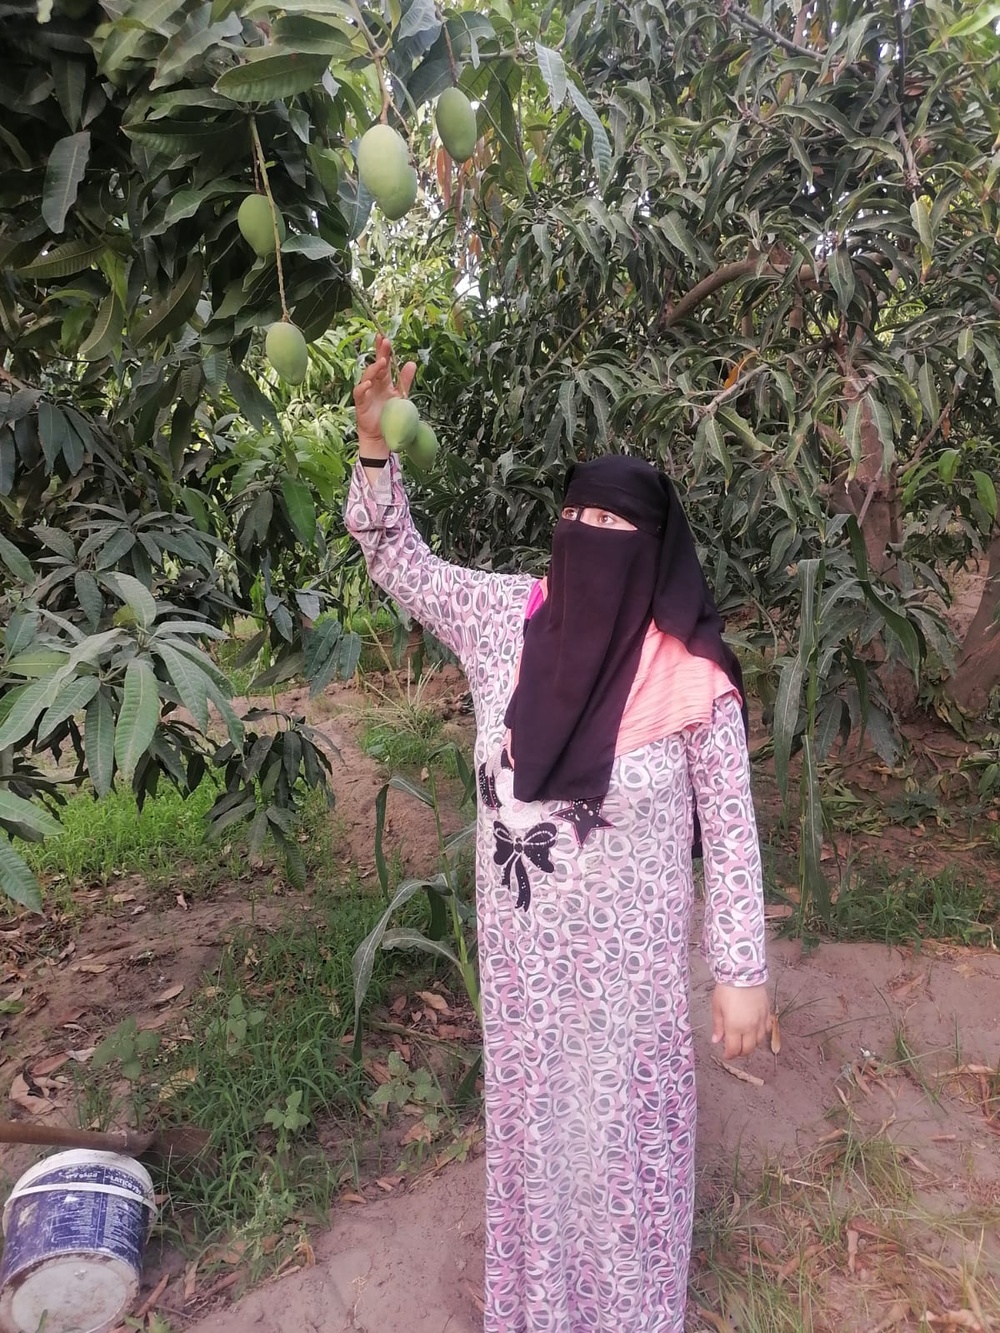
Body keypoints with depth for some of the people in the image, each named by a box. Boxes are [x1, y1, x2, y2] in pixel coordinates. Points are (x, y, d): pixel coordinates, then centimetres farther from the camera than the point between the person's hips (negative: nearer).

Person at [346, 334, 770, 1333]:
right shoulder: (507, 617, -8)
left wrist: (742, 972, -6)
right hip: (522, 947, 4)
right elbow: (398, 561, 1)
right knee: (529, 1113, 24)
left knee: (619, 1127, 17)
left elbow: (731, 833, -11)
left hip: (627, 955, -4)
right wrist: (375, 441, -13)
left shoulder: (691, 677, -19)